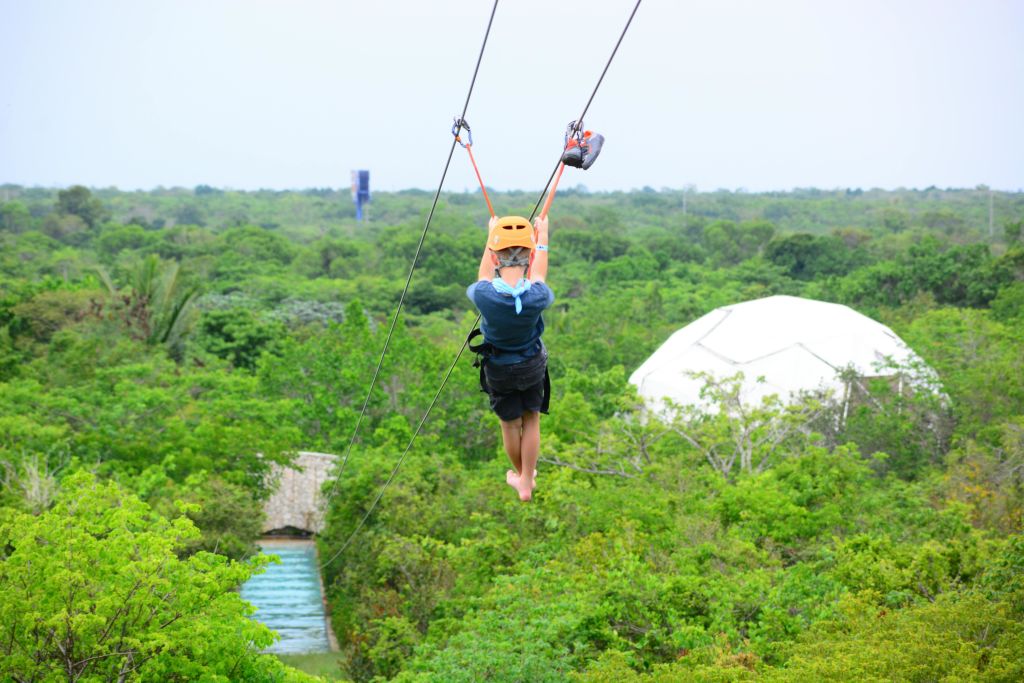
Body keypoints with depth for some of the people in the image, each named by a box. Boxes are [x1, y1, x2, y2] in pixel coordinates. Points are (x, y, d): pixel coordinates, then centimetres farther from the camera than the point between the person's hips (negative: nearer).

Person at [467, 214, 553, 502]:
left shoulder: (484, 295, -33)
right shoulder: (538, 296, -31)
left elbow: (484, 277, -6)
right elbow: (537, 277, -4)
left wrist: (491, 236, 9)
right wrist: (542, 236, 12)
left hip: (498, 369, 0)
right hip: (533, 365, 0)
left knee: (510, 424, 21)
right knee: (531, 420, 22)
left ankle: (521, 475, 43)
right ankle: (527, 482, 31)